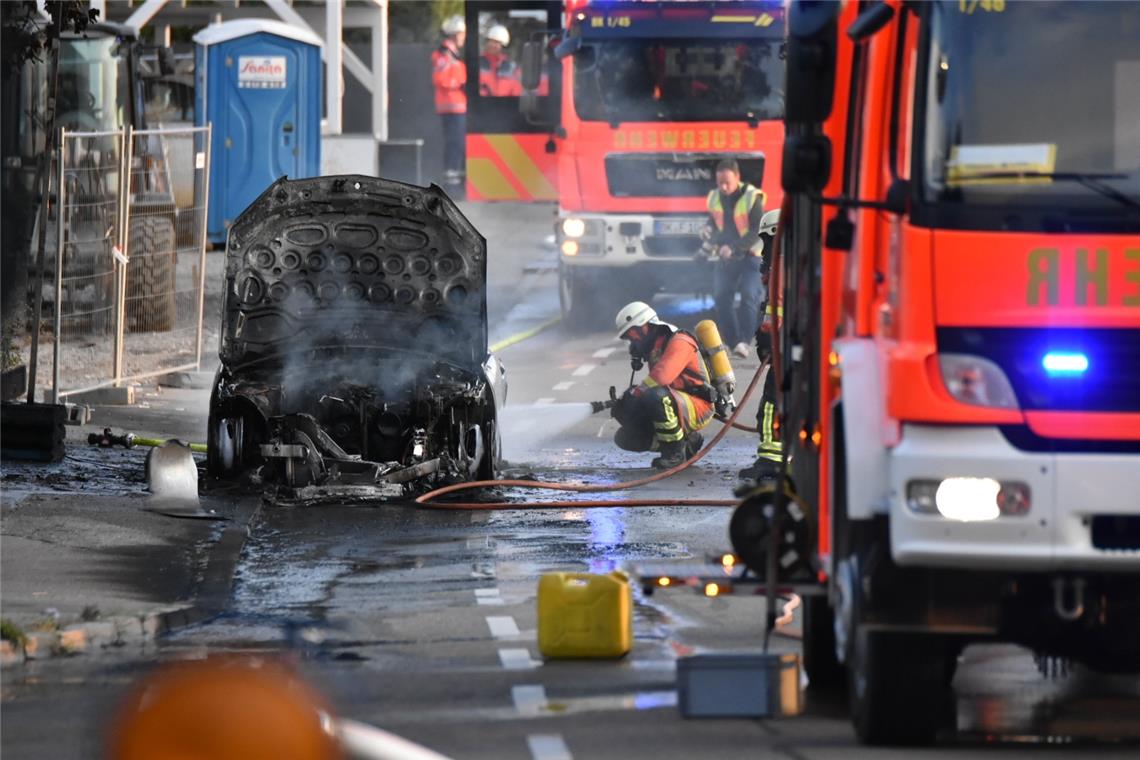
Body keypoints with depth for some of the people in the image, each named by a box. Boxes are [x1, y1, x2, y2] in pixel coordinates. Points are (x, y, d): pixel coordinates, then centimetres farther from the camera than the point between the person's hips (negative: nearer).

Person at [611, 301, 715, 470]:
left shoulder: (679, 342, -15)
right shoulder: (654, 348, 16)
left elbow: (661, 377, -30)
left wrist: (633, 394, -20)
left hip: (698, 409, -10)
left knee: (657, 396, -38)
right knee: (625, 438, 2)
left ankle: (675, 452, -21)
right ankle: (687, 443, 10)